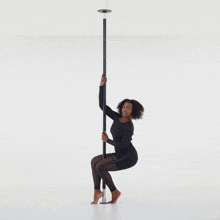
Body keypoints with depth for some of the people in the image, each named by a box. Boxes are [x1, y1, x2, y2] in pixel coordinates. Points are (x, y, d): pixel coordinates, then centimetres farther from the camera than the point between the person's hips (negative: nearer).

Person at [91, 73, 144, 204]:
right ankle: (97, 191, -4)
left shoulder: (129, 127, -20)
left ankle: (114, 192, -1)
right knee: (94, 161, -1)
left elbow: (123, 145, -24)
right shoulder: (117, 117, 2)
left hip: (128, 157, -8)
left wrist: (107, 140, -13)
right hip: (120, 155, 8)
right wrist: (102, 86, -4)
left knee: (100, 167, -16)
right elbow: (102, 105, 4)